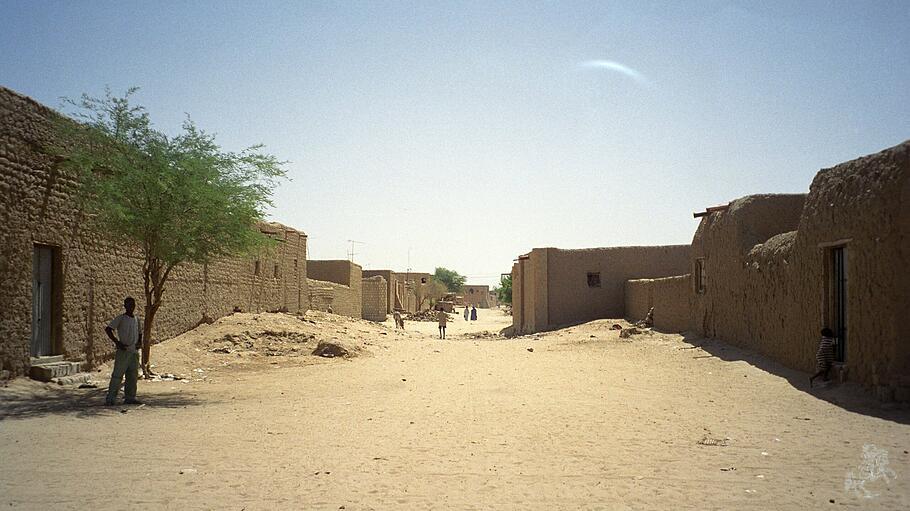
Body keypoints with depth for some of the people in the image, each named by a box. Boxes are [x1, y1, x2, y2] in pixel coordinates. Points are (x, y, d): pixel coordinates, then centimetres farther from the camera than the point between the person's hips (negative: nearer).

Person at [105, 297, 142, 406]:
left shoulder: (136, 319, 15)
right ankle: (110, 399, -6)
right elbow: (108, 329, -11)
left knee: (133, 376, 7)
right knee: (117, 375, -9)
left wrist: (140, 342, 8)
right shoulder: (120, 318, -4)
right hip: (123, 351, -6)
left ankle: (130, 398, 14)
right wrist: (117, 342, -17)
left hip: (134, 351, 6)